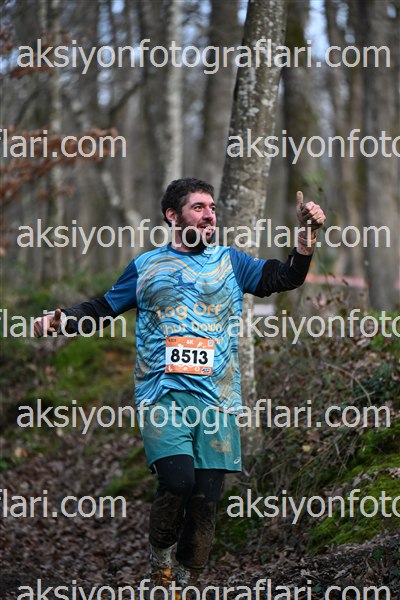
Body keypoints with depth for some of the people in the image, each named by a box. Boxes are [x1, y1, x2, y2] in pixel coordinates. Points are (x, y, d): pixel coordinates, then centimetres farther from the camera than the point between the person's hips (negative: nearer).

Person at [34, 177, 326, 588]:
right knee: (177, 480, -23)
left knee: (205, 499, -3)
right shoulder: (146, 266, 15)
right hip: (163, 395, -2)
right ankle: (160, 552, 4)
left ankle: (186, 581, 13)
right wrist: (61, 319, 2)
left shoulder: (230, 261, 17)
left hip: (216, 399, 2)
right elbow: (104, 308, 20)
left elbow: (286, 278, 11)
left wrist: (308, 233, -3)